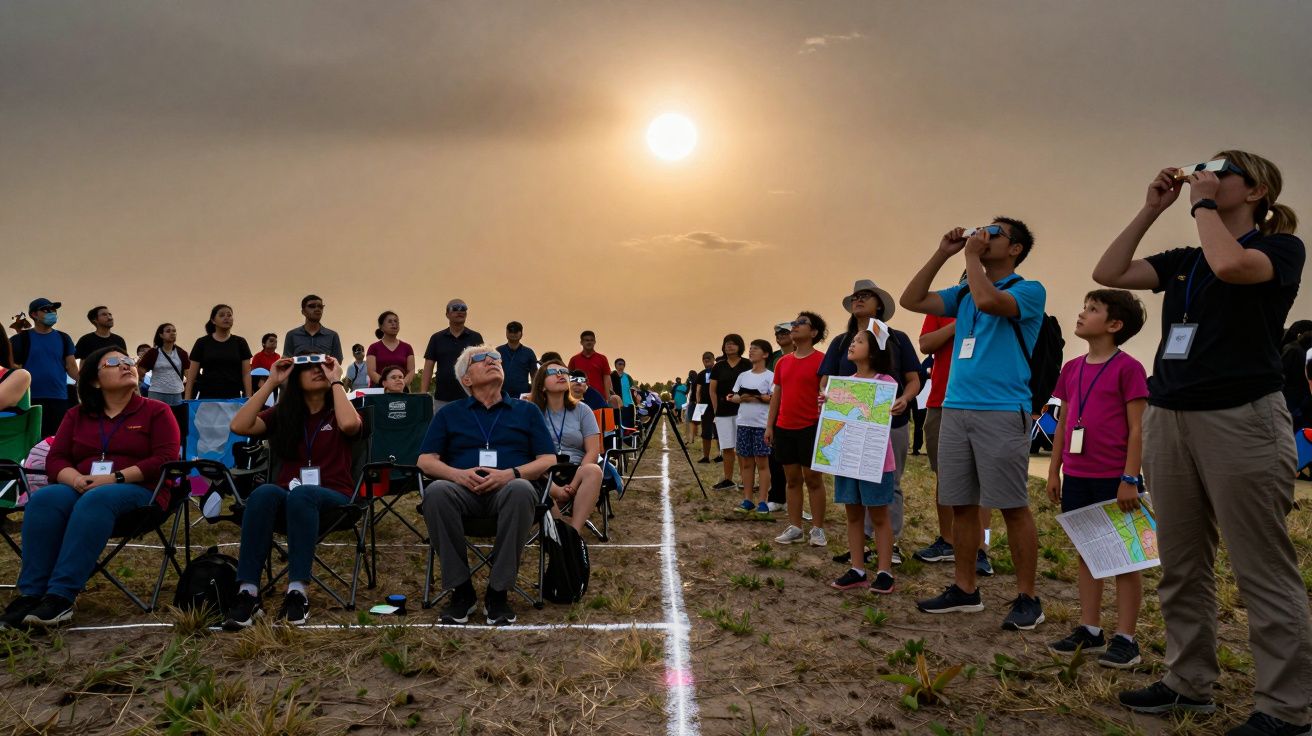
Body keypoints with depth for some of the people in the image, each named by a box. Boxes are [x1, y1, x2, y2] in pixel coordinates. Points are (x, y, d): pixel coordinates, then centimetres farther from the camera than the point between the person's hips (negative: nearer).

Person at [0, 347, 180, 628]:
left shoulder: (156, 411, 7)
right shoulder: (77, 415, 19)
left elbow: (165, 459, -5)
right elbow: (55, 458, 11)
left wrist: (116, 478, -17)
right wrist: (75, 479, -13)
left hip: (138, 491, -4)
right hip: (81, 489, 4)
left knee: (96, 501, -38)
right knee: (43, 498, -29)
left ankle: (61, 596, -42)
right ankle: (31, 593, -33)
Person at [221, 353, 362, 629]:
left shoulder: (337, 413, 8)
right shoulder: (282, 413, 15)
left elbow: (350, 424, -20)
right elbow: (238, 426, -4)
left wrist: (336, 381, -8)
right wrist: (271, 382, -2)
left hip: (332, 497, -2)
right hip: (288, 495, 2)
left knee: (301, 494, -37)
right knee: (263, 493, -33)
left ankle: (298, 592, -42)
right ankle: (247, 592, -38)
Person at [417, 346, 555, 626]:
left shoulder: (526, 411, 20)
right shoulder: (449, 413, 22)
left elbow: (549, 460, 9)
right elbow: (425, 460, 12)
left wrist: (510, 474, -11)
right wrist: (458, 474, -11)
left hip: (508, 488, -1)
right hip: (463, 489, 1)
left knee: (522, 490, -37)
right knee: (436, 491, -34)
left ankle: (498, 592, -26)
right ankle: (461, 589, -22)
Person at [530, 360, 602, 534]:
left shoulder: (582, 410, 11)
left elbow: (593, 451, 3)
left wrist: (573, 486, -12)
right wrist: (554, 489, -16)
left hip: (576, 471, 1)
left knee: (593, 471, -33)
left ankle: (573, 532, -37)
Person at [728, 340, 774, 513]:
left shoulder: (770, 376, -4)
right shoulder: (743, 375, 13)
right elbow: (731, 397, 11)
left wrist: (758, 397, -23)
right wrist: (741, 398, -9)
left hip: (762, 424, -5)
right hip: (743, 423, 6)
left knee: (762, 462, -2)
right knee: (746, 462, 9)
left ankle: (762, 501, 3)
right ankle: (748, 499, 16)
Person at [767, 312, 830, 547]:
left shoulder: (821, 360, -7)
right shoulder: (782, 362, 11)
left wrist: (824, 426, -18)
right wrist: (769, 425, 10)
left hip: (810, 428, -6)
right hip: (784, 428, 6)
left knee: (813, 478, 1)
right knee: (792, 479, 10)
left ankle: (817, 529, 9)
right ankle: (794, 527, 16)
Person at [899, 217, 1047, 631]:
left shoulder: (1029, 291, -1)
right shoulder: (963, 294, 18)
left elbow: (988, 300, -21)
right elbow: (911, 301, 14)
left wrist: (971, 255, -7)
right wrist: (942, 254, 10)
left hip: (1002, 412, -6)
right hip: (955, 410, 7)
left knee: (1013, 507, -1)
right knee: (961, 504, 9)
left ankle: (1027, 597, 9)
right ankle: (965, 590, 20)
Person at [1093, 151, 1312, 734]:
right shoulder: (1183, 260, 16)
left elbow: (1230, 265, -22)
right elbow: (1109, 273, 6)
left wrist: (1202, 202, -8)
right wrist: (1152, 209, 5)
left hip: (1241, 418, -6)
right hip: (1167, 418, 7)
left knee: (1264, 571, -1)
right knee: (1181, 566, 11)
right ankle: (1189, 683, 22)